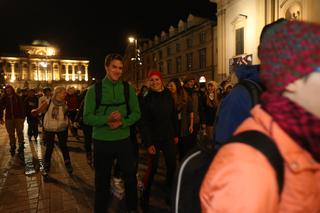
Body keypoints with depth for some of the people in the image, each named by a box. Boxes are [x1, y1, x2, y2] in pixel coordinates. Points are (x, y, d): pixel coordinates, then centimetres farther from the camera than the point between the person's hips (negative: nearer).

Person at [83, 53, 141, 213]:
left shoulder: (128, 89, 0)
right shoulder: (94, 90, -4)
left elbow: (136, 113, 1)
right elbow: (87, 117, -6)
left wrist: (122, 123, -16)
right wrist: (107, 119, -23)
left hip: (124, 140, 2)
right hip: (101, 141, -1)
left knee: (130, 177, 15)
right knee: (102, 180, 16)